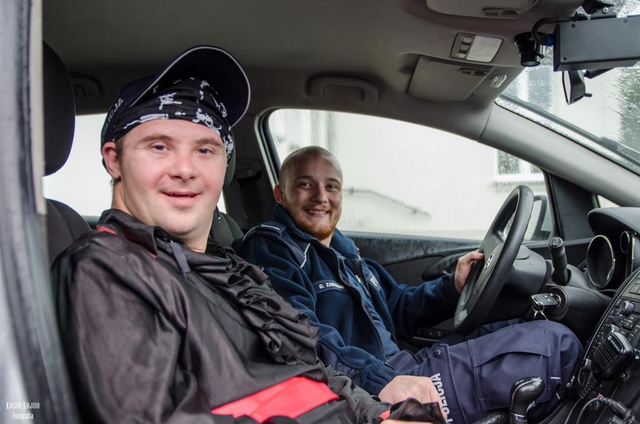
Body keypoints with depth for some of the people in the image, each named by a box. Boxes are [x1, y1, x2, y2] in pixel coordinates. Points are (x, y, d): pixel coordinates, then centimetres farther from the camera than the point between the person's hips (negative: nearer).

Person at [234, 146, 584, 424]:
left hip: (398, 369, 10)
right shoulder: (267, 249, -8)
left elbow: (397, 309, 32)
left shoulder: (343, 252, 22)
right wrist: (379, 380, -37)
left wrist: (452, 287, 15)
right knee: (553, 343, -8)